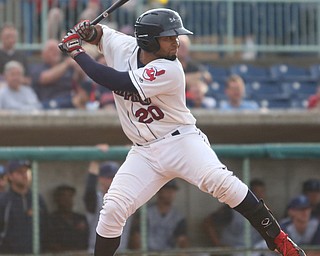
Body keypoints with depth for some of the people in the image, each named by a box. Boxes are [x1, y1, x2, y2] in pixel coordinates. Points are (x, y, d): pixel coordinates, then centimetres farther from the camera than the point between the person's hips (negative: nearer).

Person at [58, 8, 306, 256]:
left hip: (181, 141, -5)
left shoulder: (170, 70, -19)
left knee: (219, 180, -29)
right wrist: (88, 31, -6)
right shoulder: (123, 47, -3)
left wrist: (77, 52, -18)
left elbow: (117, 82, -26)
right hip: (145, 153, 5)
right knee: (113, 208, -8)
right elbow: (100, 33, 20)